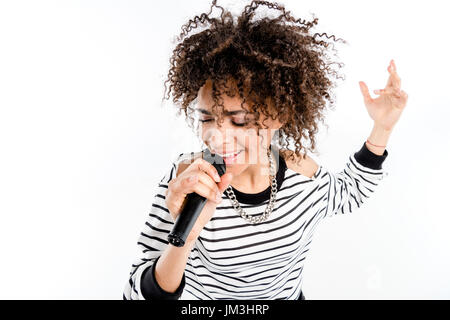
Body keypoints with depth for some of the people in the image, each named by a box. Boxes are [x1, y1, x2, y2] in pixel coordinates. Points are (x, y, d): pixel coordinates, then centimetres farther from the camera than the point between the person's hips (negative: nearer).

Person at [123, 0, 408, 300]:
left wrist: (381, 128, -9)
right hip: (200, 297, -2)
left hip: (289, 295, 2)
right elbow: (140, 294, -27)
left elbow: (348, 195, 3)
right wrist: (184, 238, -46)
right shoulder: (184, 179, -28)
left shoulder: (301, 169, -20)